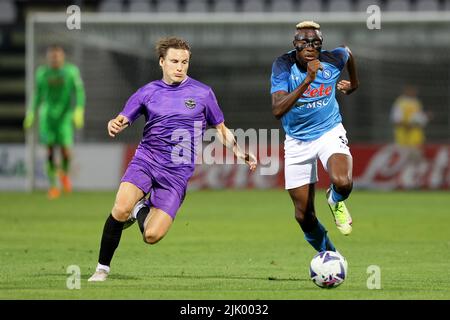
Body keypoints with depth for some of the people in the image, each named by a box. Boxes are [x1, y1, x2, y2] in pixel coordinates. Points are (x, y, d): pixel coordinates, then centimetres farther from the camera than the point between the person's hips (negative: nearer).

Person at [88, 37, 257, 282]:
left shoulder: (202, 93, 5)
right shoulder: (147, 92, 6)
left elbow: (221, 130, 16)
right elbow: (122, 120, 4)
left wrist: (240, 153, 4)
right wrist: (114, 125, -20)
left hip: (177, 172, 0)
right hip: (145, 160, 1)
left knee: (152, 236, -14)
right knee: (120, 209, -26)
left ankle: (142, 210, 21)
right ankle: (102, 268, -6)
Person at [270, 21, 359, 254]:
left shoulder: (333, 60, -14)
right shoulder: (283, 65, -20)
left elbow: (347, 52, 13)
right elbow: (277, 110, -34)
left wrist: (353, 82, 27)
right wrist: (307, 81, -42)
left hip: (330, 132, 0)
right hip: (297, 141, 0)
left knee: (343, 183, -32)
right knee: (304, 216, 3)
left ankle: (336, 201, 6)